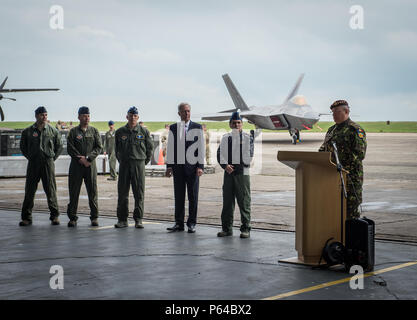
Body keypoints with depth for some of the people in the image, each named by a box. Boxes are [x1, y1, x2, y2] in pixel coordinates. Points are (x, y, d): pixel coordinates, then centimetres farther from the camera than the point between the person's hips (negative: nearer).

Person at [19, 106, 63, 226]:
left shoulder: (53, 131, 5)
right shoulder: (27, 131, 5)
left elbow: (59, 146, 13)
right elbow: (23, 147, 17)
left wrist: (53, 158, 6)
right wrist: (30, 157, 8)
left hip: (48, 163, -1)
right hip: (33, 164, 1)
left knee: (51, 190, -1)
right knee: (29, 191, 1)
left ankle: (54, 216, 8)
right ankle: (26, 217, 8)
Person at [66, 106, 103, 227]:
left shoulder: (94, 131, 9)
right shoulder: (73, 132, 5)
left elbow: (99, 147, 1)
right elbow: (70, 149, -2)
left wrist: (88, 158, -11)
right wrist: (81, 159, -12)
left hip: (91, 164, 1)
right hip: (76, 165, -1)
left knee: (93, 191, 0)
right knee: (74, 192, 1)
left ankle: (94, 217, 9)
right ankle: (72, 218, 8)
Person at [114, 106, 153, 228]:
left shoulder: (144, 131, 3)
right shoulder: (120, 132, 7)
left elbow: (150, 147, 11)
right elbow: (117, 149, 18)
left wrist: (145, 161, 9)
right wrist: (121, 160, 14)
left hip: (139, 164, -1)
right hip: (124, 165, 1)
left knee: (139, 193, -1)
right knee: (122, 193, 2)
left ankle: (138, 219, 5)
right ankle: (122, 219, 8)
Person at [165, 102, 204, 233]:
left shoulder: (197, 127, 2)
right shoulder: (173, 128, 9)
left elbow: (201, 147, -1)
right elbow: (170, 148, 10)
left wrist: (200, 166, -8)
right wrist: (169, 166, 5)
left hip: (192, 166, -2)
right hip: (178, 166, 2)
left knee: (193, 196, 2)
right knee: (178, 196, 5)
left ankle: (191, 224, 9)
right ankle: (179, 223, 12)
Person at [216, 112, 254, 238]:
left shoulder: (247, 137, 5)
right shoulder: (225, 138, 12)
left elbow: (249, 154, -3)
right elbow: (220, 154, 6)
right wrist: (225, 165, -11)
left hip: (242, 172, -3)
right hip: (228, 172, 3)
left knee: (244, 202, -3)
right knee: (227, 202, 6)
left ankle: (245, 229, 2)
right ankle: (227, 228, 13)